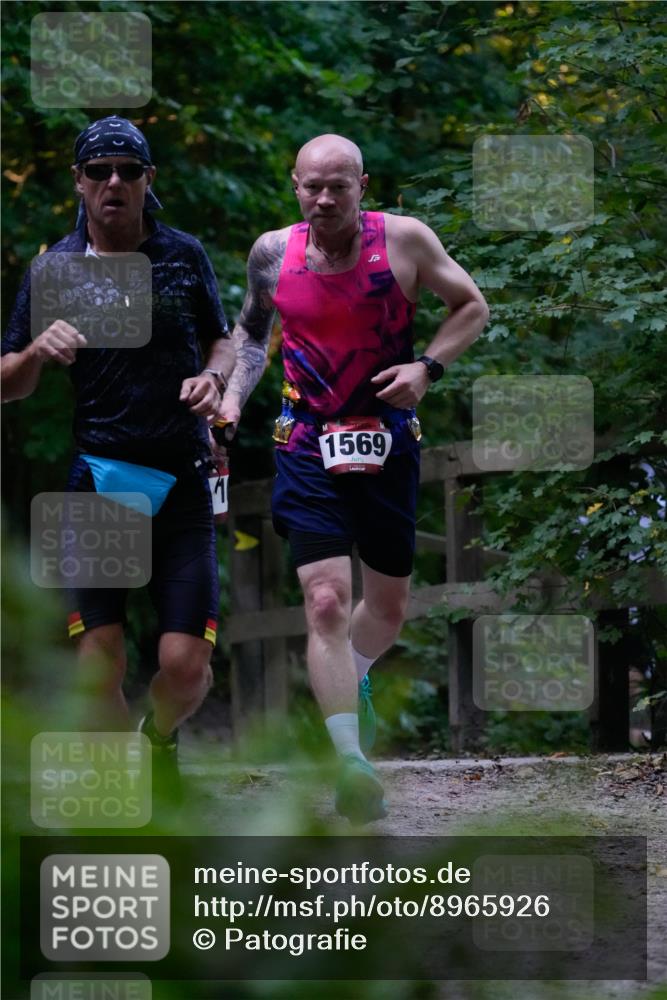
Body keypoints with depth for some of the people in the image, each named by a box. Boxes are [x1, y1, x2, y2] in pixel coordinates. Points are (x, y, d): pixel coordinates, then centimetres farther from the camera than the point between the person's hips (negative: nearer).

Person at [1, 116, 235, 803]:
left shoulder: (184, 255, 7)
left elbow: (222, 340, 20)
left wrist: (212, 376, -3)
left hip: (180, 485, 1)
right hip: (93, 480, 0)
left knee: (185, 665, -8)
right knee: (99, 665, -11)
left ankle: (161, 740, 27)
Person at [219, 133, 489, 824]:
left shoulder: (405, 240, -7)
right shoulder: (273, 253, -1)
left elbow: (471, 307, 5)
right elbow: (252, 328, 18)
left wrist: (427, 367, -10)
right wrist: (233, 396, 3)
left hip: (388, 442, 1)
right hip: (307, 447, -1)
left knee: (388, 605, 14)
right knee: (326, 600, -16)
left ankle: (350, 680, 48)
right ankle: (350, 762, -18)